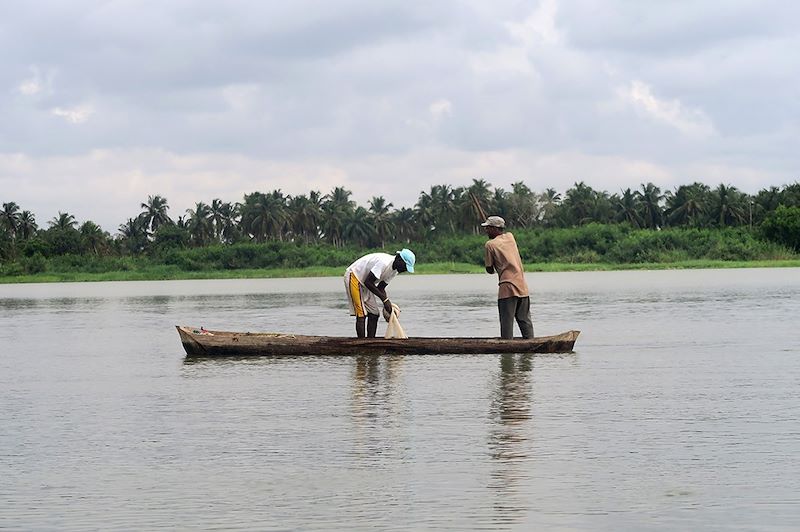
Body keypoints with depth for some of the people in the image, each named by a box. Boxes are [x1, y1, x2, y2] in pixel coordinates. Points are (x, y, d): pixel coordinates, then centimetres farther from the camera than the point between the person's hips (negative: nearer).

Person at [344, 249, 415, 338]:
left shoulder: (394, 271, 0)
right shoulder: (384, 263, -30)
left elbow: (380, 288, 6)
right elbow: (368, 282, -30)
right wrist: (385, 299, -27)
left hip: (364, 283, 10)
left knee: (374, 314, 4)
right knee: (361, 315, -14)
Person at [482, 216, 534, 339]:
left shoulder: (490, 244, -3)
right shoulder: (510, 237, 12)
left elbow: (489, 270, 1)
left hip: (507, 288, -6)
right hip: (523, 287, 6)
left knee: (507, 322, -4)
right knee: (525, 320, 10)